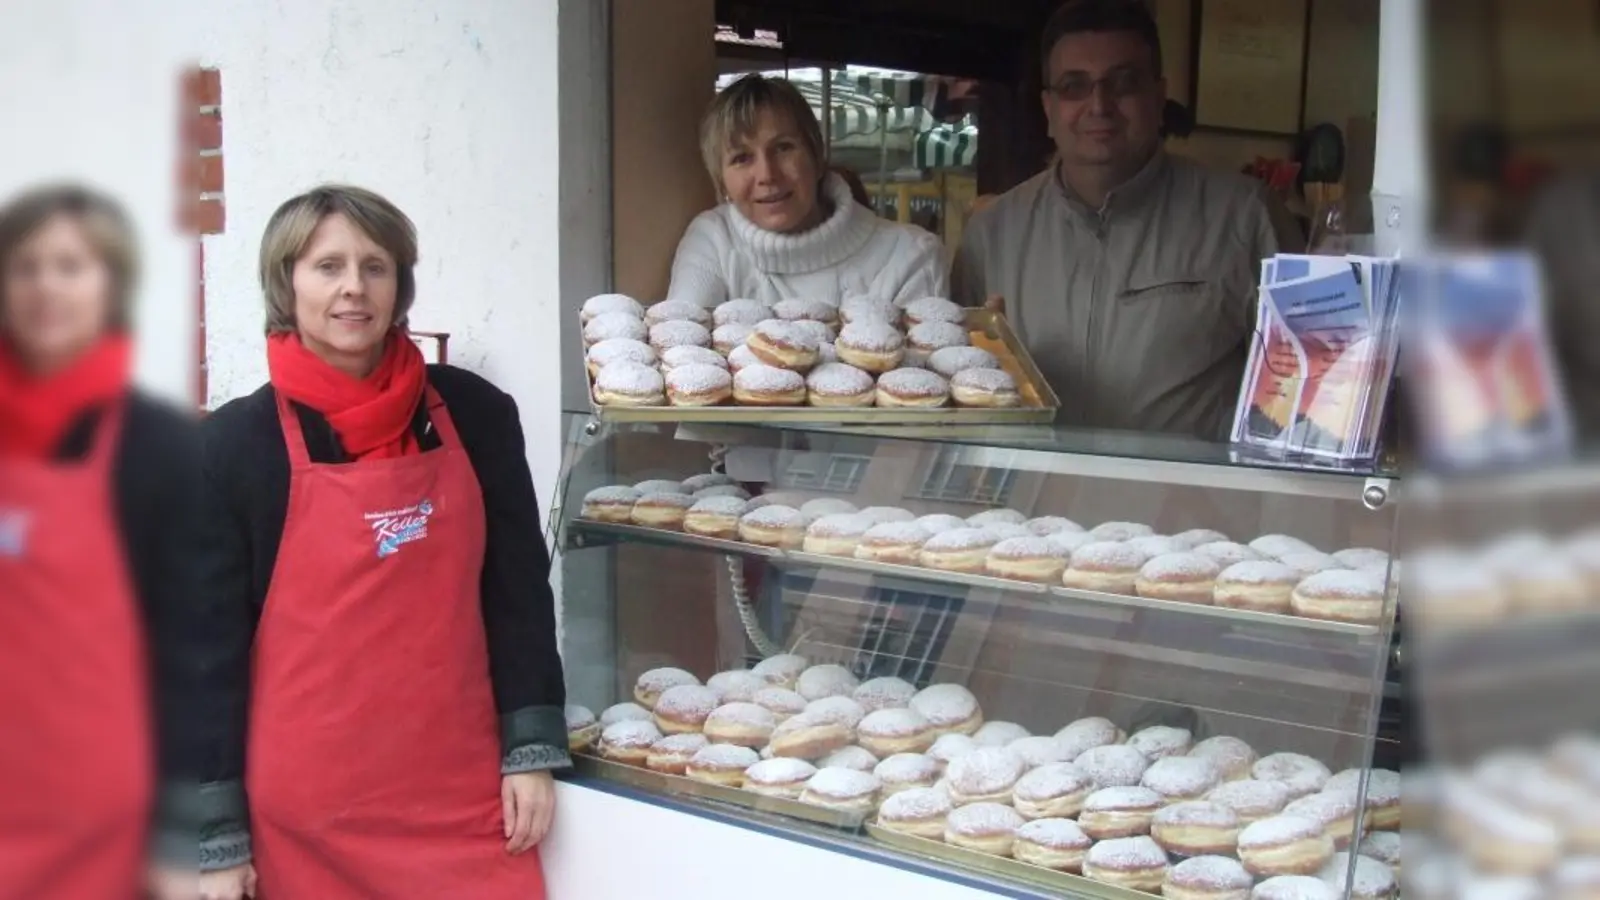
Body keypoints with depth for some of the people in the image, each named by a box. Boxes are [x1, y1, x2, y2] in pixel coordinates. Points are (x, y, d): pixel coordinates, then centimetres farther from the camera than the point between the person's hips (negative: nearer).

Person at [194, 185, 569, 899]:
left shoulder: (474, 414, 1)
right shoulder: (233, 443, -5)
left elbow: (519, 591, 6)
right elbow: (208, 642, -4)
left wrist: (532, 751, 2)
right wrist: (216, 838, -5)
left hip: (464, 795, 2)